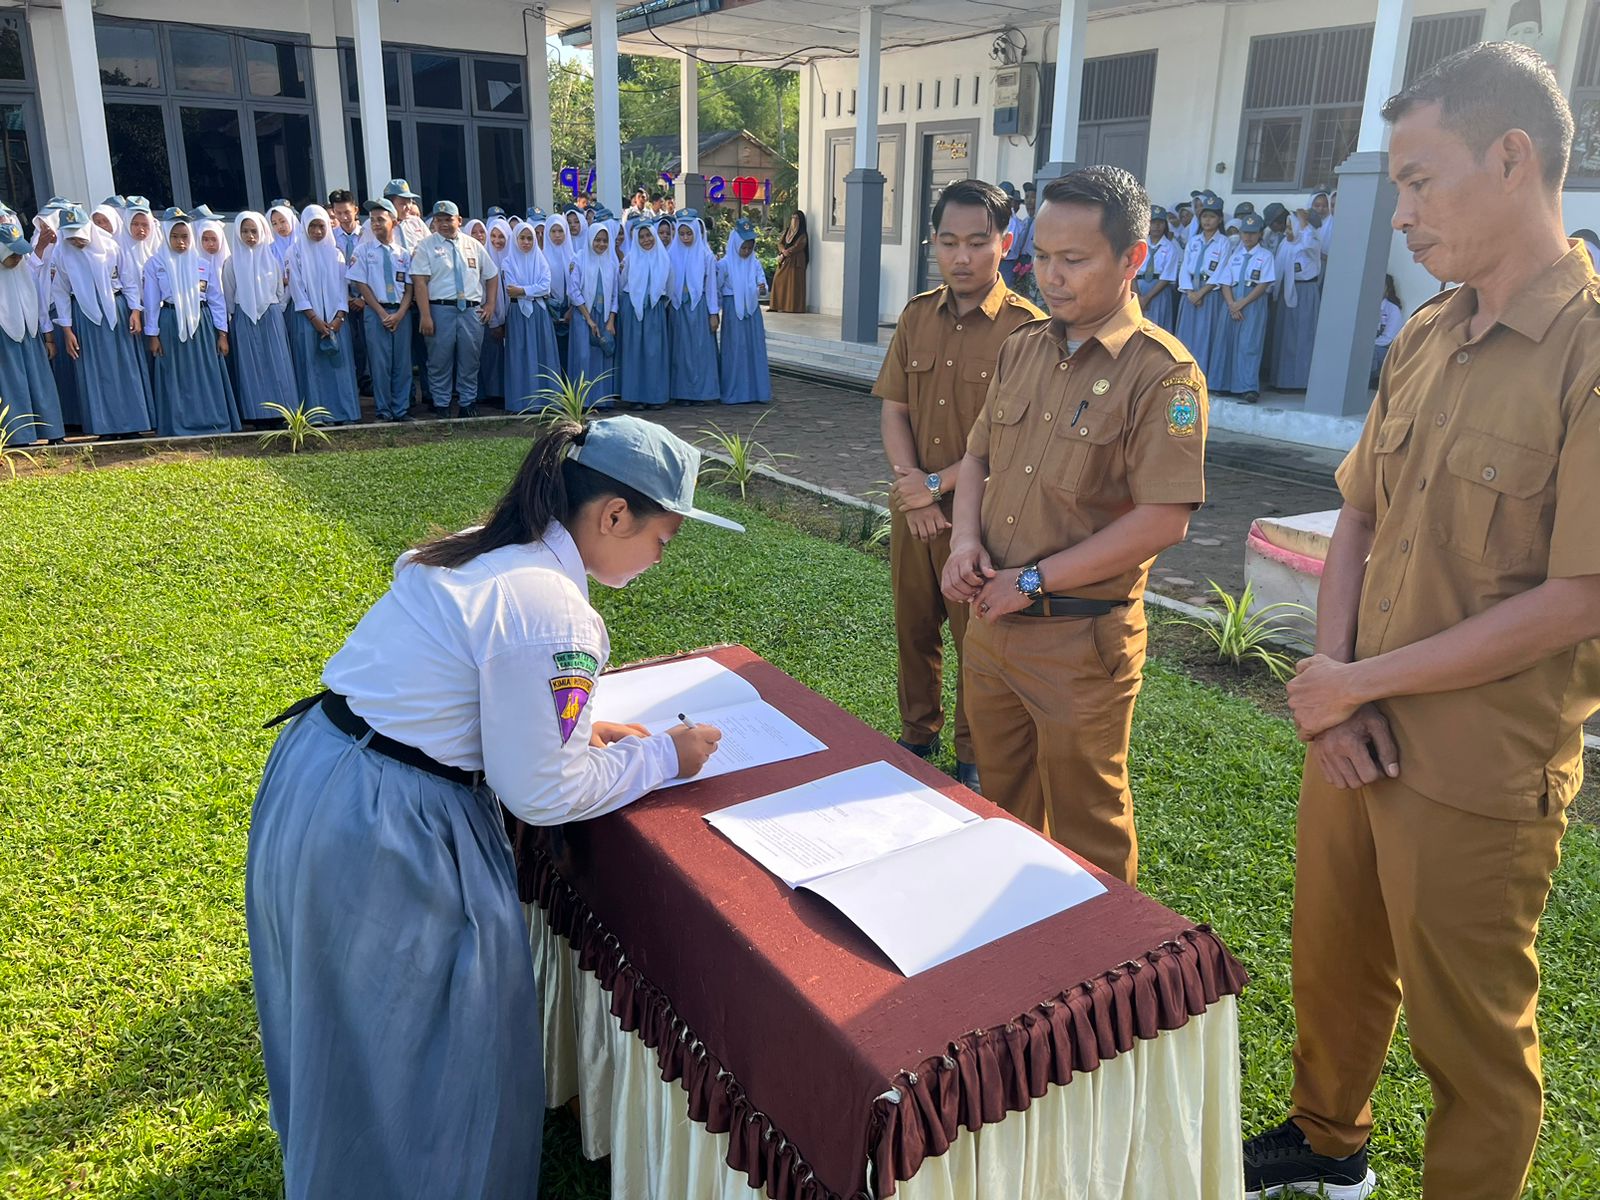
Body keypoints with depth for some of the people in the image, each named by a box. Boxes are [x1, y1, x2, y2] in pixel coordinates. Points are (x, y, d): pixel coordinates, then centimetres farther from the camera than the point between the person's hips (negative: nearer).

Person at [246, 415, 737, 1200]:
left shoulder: (483, 550, 5)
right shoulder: (552, 612, -24)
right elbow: (542, 795, -16)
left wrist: (573, 727, 12)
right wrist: (661, 757, -4)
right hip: (382, 835, -10)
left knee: (346, 1033, 30)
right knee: (425, 1047, 12)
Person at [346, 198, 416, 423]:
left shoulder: (404, 253, 9)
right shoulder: (363, 250, 4)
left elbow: (409, 288, 6)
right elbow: (361, 284, -1)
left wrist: (399, 314, -8)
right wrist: (382, 313, -9)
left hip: (402, 312, 2)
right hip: (375, 311, -2)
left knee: (402, 362, 3)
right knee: (380, 362, -2)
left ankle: (401, 409, 10)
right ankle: (384, 410, 5)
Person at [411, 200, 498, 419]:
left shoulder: (473, 245, 12)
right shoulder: (426, 245, 1)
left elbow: (492, 275, 18)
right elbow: (420, 281, -7)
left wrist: (490, 305, 7)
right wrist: (425, 316, -16)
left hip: (472, 310, 3)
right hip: (441, 310, -3)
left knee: (470, 360, 8)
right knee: (440, 361, 2)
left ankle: (468, 403, 18)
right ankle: (441, 405, 12)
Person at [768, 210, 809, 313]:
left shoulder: (802, 234, -3)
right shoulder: (786, 230, 17)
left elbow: (797, 247, -12)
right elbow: (780, 243, 9)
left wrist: (784, 254, -13)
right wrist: (784, 251, -12)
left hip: (795, 261, -6)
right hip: (784, 261, 6)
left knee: (792, 282, -9)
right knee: (779, 280, 0)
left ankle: (792, 307, -10)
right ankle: (777, 305, 0)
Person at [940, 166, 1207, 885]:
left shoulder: (1163, 373, -14)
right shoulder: (1022, 349, 7)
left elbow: (1163, 521, -21)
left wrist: (1033, 582, -18)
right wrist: (966, 537, -3)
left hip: (1080, 641, -6)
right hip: (991, 622, 7)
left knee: (1086, 825, 11)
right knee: (1002, 800, 22)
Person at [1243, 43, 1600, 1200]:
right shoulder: (1423, 338, 6)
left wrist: (1361, 681, -14)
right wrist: (1330, 678, -5)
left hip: (1480, 776, -7)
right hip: (1359, 736, 7)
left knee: (1472, 1035, 14)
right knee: (1332, 963, 24)